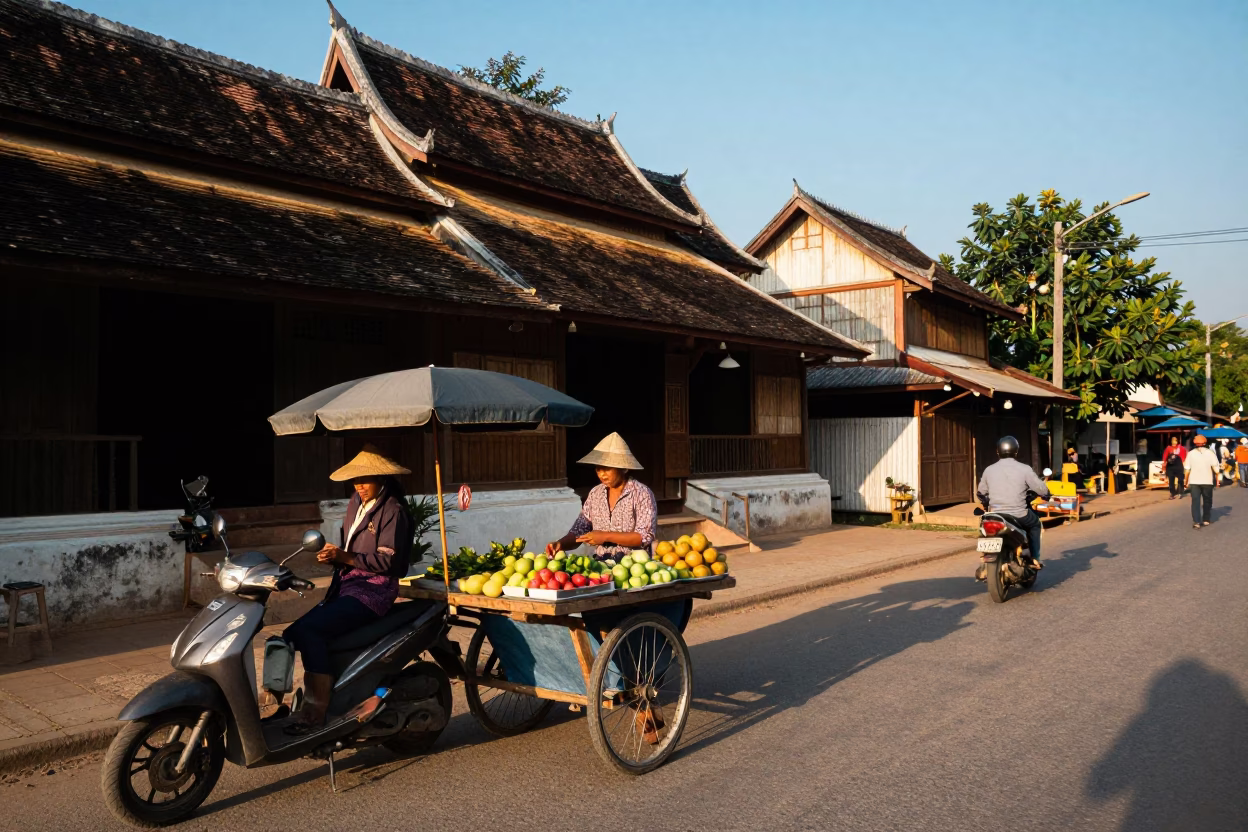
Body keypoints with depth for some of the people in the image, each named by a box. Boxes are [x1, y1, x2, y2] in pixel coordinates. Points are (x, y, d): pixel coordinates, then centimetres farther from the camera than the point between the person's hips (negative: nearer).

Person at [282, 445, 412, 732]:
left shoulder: (392, 510, -10)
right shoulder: (357, 502, 15)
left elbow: (388, 560, -17)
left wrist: (346, 557, -22)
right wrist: (333, 554, -1)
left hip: (373, 589, -9)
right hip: (347, 585, 9)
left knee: (310, 629, -25)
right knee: (294, 634, -5)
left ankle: (315, 711, -20)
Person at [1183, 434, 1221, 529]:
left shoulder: (1191, 454, 0)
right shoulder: (1210, 453, -2)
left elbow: (1187, 469, -2)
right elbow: (1216, 468, -6)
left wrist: (1186, 481, 5)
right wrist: (1218, 479, 2)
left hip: (1194, 482, 0)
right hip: (1207, 481, 0)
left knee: (1195, 501, -1)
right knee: (1207, 501, 16)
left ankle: (1196, 522, -12)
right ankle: (1205, 520, 23)